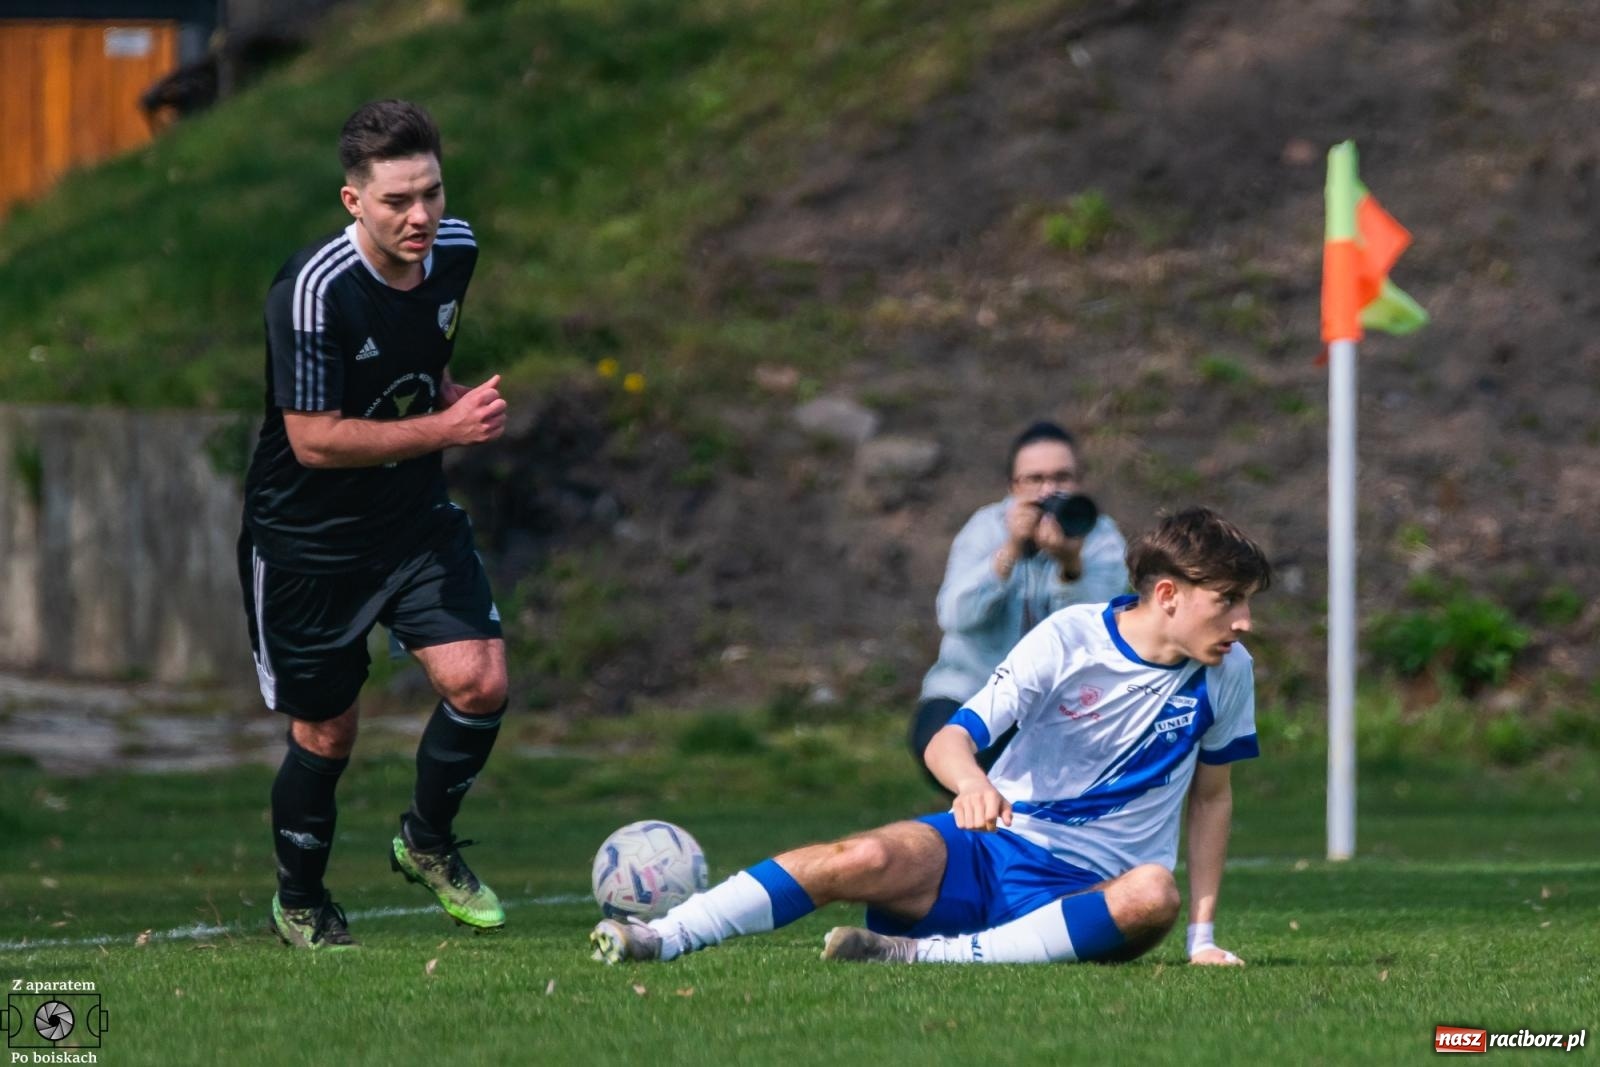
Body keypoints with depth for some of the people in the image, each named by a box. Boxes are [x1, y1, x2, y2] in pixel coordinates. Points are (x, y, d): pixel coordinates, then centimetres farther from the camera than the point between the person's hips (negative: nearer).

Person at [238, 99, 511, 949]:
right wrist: (445, 428, -25)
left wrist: (461, 400, -1)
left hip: (416, 518, 5)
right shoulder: (315, 291, -26)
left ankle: (427, 844, 14)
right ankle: (299, 903, 32)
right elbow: (314, 440, -25)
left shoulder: (456, 253, -4)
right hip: (307, 539, -5)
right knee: (325, 733, 6)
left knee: (479, 682, -14)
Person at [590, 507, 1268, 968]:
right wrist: (971, 782, -38)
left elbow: (1211, 795, 13)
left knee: (1155, 895, -37)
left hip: (1084, 892, 1)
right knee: (866, 860, -32)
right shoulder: (1068, 638, -7)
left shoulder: (1228, 672, 1)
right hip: (994, 844, -1)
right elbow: (949, 741, -13)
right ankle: (660, 937, -27)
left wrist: (1202, 934, 6)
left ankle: (930, 955, -37)